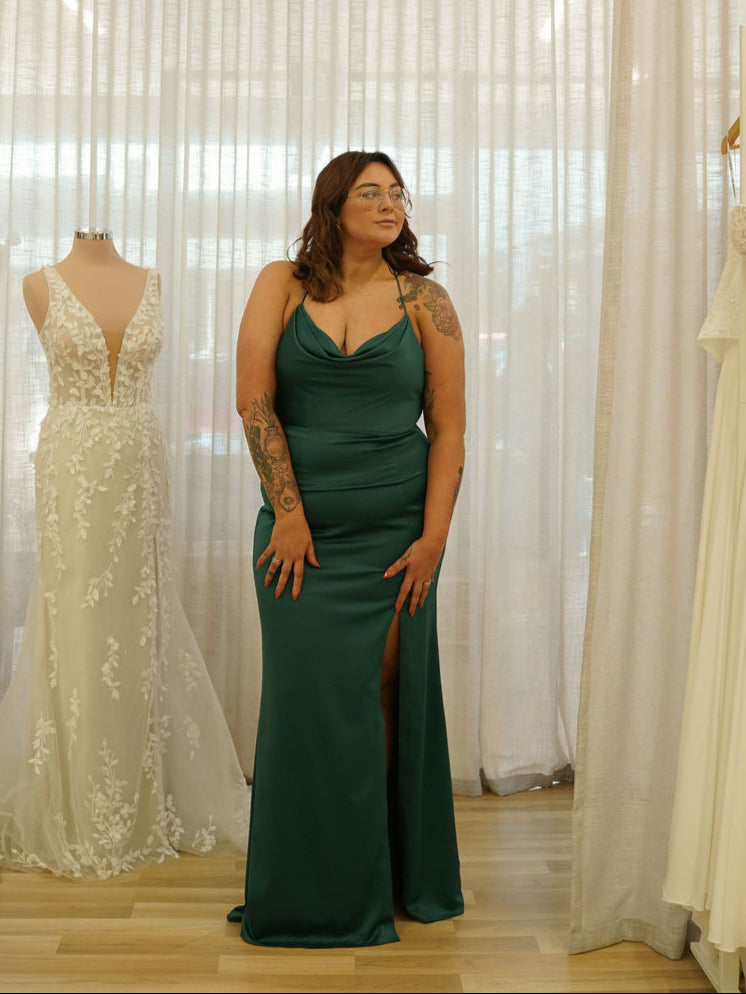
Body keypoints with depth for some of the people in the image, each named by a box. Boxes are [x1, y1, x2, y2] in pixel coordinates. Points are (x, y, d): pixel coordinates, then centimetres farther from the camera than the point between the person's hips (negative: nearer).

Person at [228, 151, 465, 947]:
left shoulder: (424, 301, 3)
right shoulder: (282, 285, 4)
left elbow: (448, 428, 1)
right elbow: (253, 401, -3)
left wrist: (434, 537, -7)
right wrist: (289, 514, -8)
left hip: (394, 529, 0)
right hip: (299, 525, 0)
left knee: (379, 694, 4)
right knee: (306, 694, 2)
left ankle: (380, 879, 21)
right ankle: (307, 889, 19)